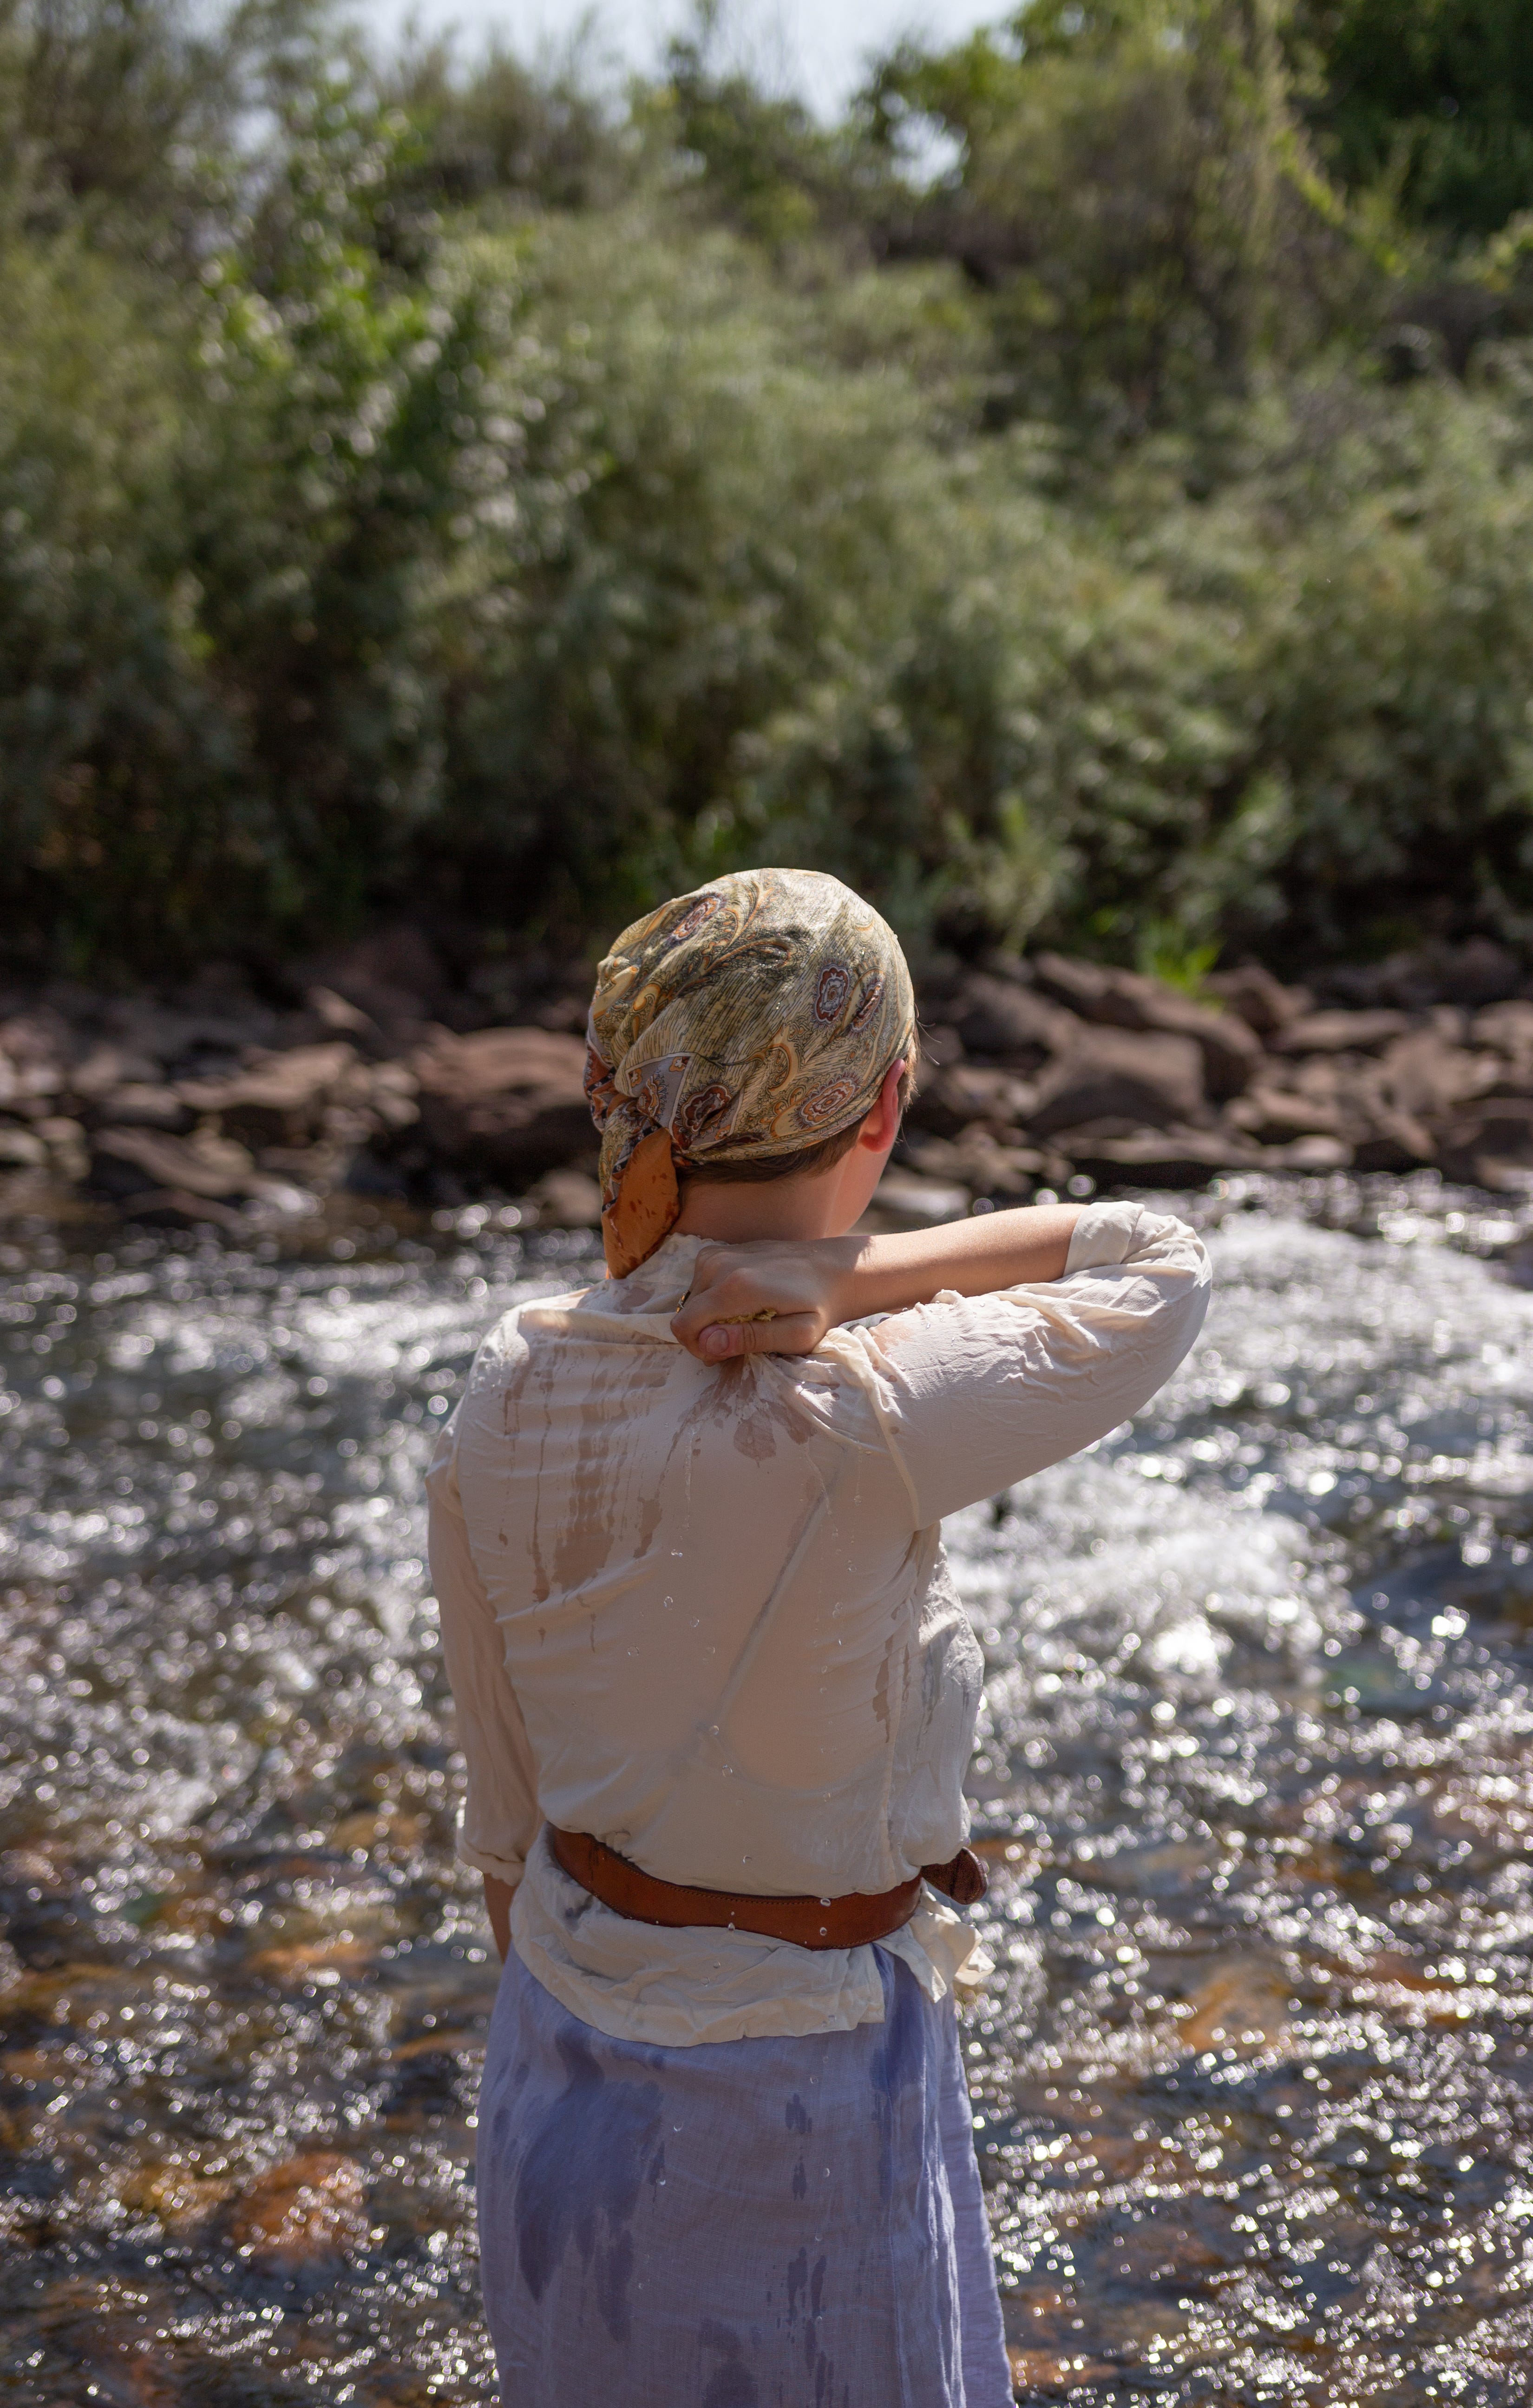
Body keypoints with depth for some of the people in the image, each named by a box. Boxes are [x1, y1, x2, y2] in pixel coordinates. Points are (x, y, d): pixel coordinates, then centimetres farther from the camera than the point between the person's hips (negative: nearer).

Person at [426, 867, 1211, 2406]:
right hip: (795, 2095, -6)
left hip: (565, 2062, 6)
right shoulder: (858, 1432, -28)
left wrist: (557, 2047, 16)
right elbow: (1164, 1270, -13)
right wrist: (846, 1283, -21)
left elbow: (505, 1807, 2)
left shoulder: (513, 1393, -9)